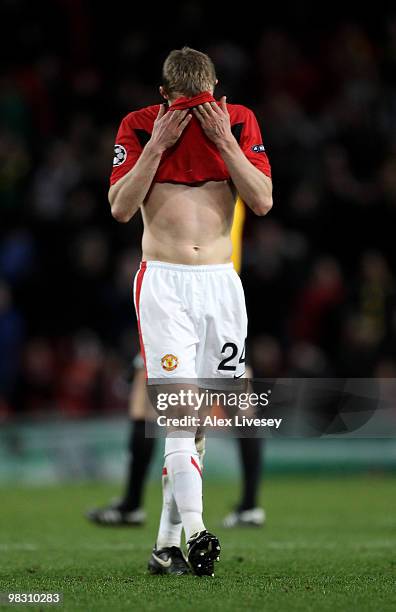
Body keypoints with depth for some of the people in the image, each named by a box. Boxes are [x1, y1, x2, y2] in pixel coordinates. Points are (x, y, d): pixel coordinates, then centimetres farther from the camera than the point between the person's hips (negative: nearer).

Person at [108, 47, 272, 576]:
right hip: (163, 283, -2)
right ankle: (195, 531, -27)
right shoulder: (139, 127, 1)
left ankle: (167, 543, 8)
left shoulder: (240, 122, 5)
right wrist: (157, 145, -12)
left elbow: (263, 201, -3)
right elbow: (120, 208, -6)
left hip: (220, 282, 2)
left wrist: (224, 140, -11)